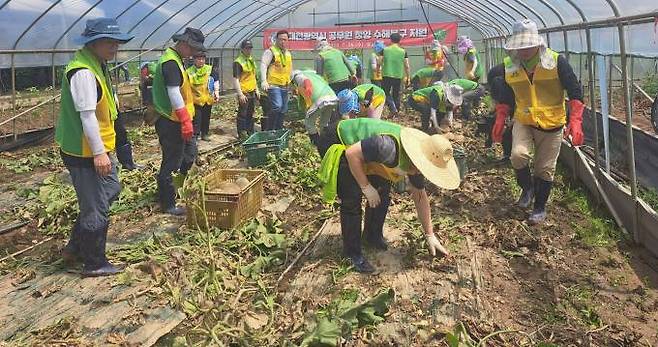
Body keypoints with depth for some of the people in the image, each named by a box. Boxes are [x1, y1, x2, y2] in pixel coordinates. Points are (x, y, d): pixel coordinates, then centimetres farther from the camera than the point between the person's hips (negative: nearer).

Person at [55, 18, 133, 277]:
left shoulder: (96, 66, 11)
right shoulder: (83, 72, -22)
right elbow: (87, 116, -25)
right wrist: (99, 153, -23)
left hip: (99, 147, 11)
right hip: (85, 152, -11)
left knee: (111, 190, 22)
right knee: (96, 207, 1)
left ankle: (75, 247, 32)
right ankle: (94, 264, 18)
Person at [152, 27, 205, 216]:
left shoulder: (175, 59, 15)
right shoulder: (171, 63, -18)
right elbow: (174, 94, -26)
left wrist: (187, 119, 23)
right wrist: (186, 121, -25)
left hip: (178, 121, 11)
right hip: (171, 123, -11)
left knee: (190, 153, 22)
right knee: (171, 163, -1)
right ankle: (167, 205, 9)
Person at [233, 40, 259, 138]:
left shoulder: (251, 60, 15)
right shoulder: (238, 62, -12)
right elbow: (235, 79, -16)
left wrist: (257, 90, 20)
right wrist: (240, 94, -21)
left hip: (252, 92, 8)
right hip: (244, 93, -8)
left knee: (250, 114, 15)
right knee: (243, 114, -1)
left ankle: (250, 133, 24)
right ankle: (242, 134, 6)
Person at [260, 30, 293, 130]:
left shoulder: (288, 53, 19)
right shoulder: (270, 51, -5)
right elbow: (263, 65, -16)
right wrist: (263, 80, -28)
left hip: (284, 86, 8)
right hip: (273, 85, -8)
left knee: (283, 110, 9)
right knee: (276, 107, -20)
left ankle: (278, 130, 20)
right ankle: (269, 129, -9)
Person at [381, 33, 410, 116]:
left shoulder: (385, 50, -3)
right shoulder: (403, 52, -1)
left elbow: (380, 63, 1)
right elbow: (407, 66, 0)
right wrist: (407, 77, 10)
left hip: (387, 76, -2)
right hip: (398, 76, 2)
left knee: (386, 93, 7)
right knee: (396, 95, 14)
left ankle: (393, 109, -12)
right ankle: (396, 111, 19)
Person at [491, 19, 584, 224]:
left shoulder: (556, 62, -12)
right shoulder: (509, 65, -2)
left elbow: (575, 92, -8)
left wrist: (575, 121, -18)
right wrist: (500, 121, 7)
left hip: (551, 124, -1)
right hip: (523, 121, 2)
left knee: (545, 169, 6)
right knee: (518, 155, -23)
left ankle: (540, 208, 26)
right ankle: (527, 188, 8)